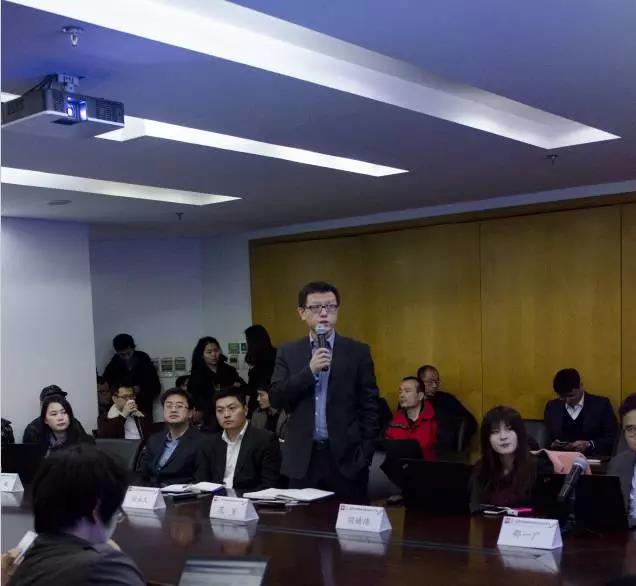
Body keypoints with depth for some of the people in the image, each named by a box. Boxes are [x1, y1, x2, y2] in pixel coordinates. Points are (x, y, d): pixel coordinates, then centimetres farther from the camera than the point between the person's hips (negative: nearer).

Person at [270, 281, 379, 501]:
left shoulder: (358, 352, 1)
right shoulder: (288, 353, 7)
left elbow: (369, 407, 1)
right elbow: (275, 399, -3)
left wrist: (365, 455, -5)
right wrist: (309, 371, -14)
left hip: (346, 458, -1)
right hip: (302, 459, 2)